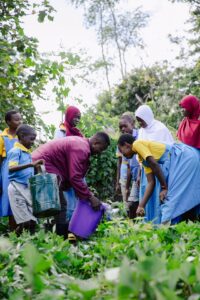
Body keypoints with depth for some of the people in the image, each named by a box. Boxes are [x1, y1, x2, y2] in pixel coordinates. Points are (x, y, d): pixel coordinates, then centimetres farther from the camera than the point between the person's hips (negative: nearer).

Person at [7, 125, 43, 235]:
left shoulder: (27, 152, 14)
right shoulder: (15, 151, -10)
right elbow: (11, 168, -26)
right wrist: (31, 164, -34)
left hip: (28, 188, 8)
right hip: (17, 188, -8)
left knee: (32, 220, 6)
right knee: (24, 221, -7)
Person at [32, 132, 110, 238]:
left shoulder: (81, 143, 14)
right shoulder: (81, 149, -19)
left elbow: (76, 175, 18)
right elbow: (75, 178, -24)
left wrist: (87, 191, 12)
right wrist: (90, 197, -18)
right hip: (45, 166, -11)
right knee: (60, 205, -10)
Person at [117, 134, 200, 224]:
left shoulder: (137, 144, -3)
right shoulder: (143, 159, 22)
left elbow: (154, 164, -14)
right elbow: (151, 182, 15)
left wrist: (164, 188, -10)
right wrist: (141, 205, 9)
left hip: (183, 157, -9)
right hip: (183, 158, 9)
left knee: (173, 195, -10)